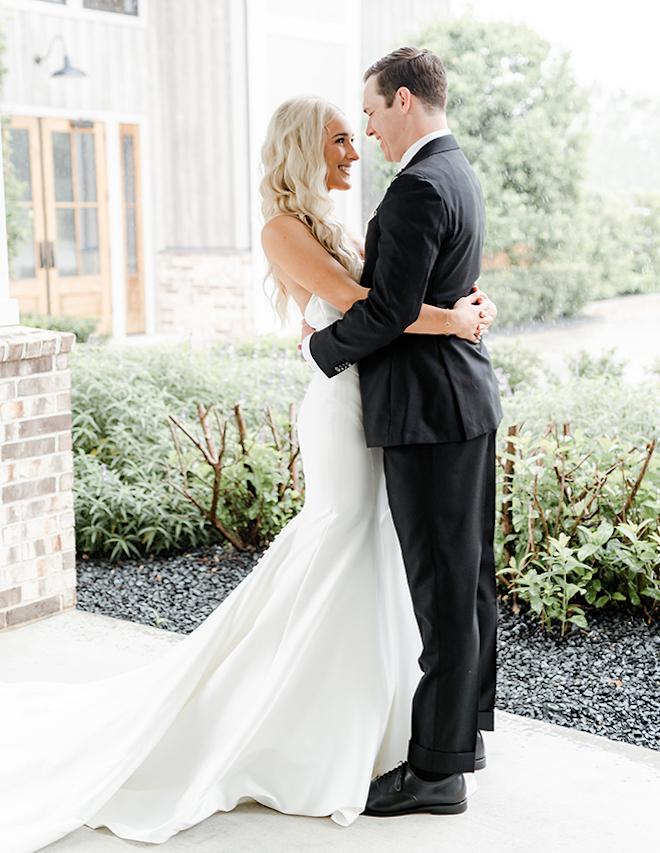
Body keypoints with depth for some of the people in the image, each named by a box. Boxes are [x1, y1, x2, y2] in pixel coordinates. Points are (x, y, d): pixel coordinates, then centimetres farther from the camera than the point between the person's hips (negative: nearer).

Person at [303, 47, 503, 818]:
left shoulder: (419, 188, -18)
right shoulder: (457, 174, 15)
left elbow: (389, 312, -20)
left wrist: (320, 349, -5)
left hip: (429, 410, -10)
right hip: (467, 401, 10)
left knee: (443, 586, -4)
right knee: (468, 575, 16)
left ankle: (436, 770, 5)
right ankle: (464, 728, 31)